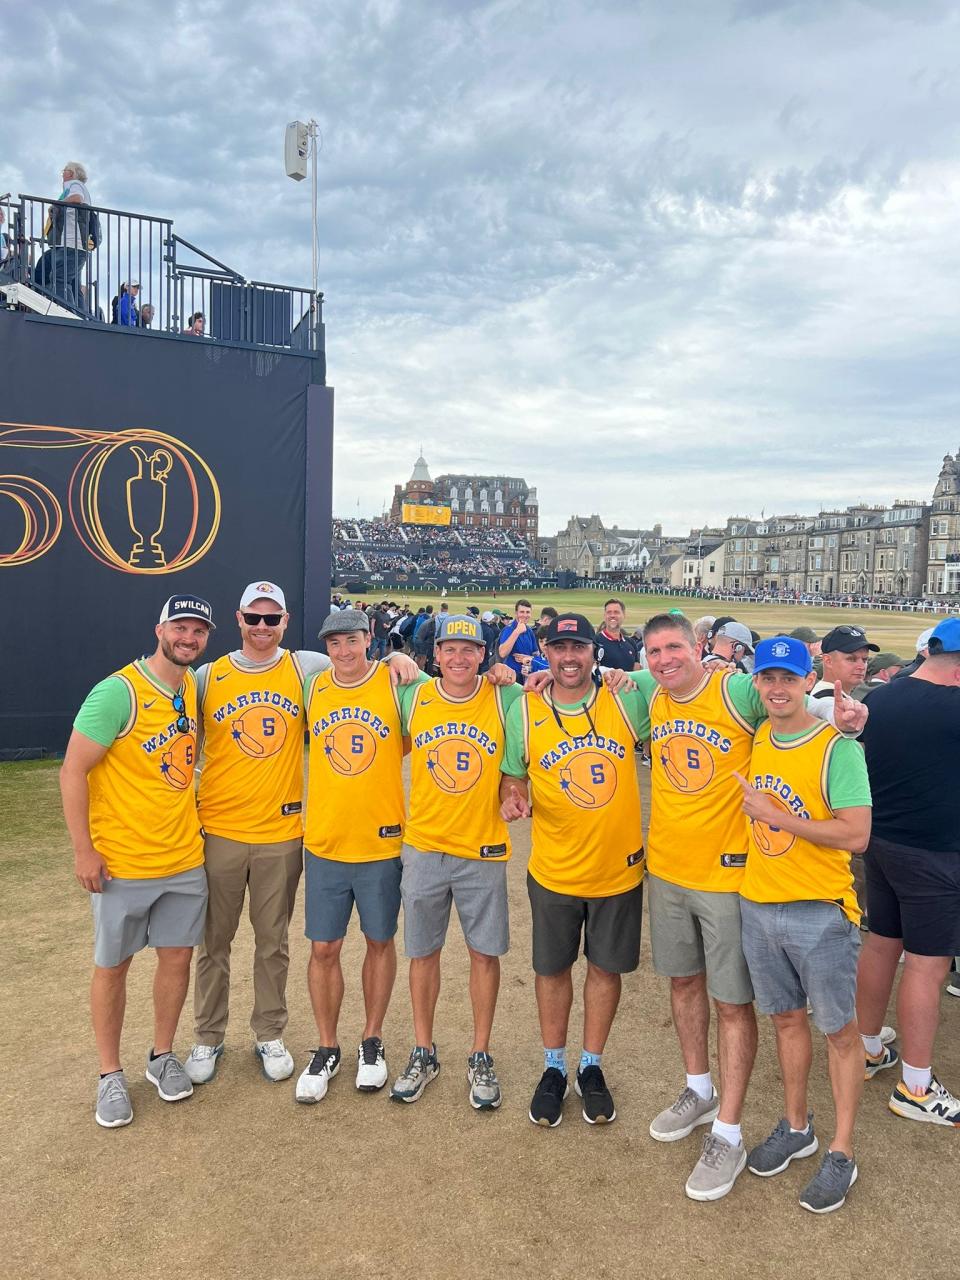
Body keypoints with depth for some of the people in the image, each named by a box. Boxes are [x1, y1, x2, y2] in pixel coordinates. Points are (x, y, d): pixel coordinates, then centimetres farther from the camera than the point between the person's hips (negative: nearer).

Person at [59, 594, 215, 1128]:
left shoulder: (195, 688, 3)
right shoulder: (119, 692, -18)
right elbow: (73, 772, -15)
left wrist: (191, 819, 12)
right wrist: (83, 850, -15)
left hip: (186, 859, 6)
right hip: (122, 863, -5)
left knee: (178, 957, 13)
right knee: (113, 966, 10)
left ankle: (163, 1055, 34)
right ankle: (111, 1075, 28)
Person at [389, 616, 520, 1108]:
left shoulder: (505, 699, -7)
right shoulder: (412, 698, -2)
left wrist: (510, 681, -11)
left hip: (483, 850, -1)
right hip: (424, 847, 1)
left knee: (484, 953, 8)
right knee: (423, 953, 13)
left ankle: (481, 1057, 28)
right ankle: (423, 1053, 32)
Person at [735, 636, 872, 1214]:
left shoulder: (838, 748, -15)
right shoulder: (753, 739, 3)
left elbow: (856, 835, -21)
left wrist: (773, 815, -20)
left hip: (819, 911, -5)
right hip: (758, 905, 6)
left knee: (839, 1031, 10)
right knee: (787, 1019, 19)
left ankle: (842, 1152, 25)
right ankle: (796, 1127, 37)